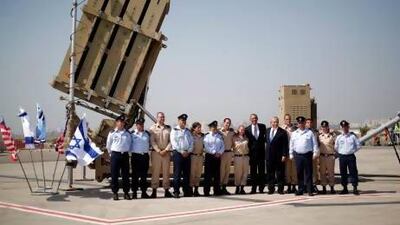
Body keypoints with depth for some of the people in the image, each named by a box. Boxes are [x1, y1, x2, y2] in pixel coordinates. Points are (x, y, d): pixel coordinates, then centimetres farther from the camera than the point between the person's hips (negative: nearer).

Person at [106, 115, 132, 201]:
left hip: (125, 155, 2)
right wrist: (112, 153, 9)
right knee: (114, 174, -1)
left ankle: (126, 192, 11)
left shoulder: (127, 133, 8)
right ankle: (115, 193, 7)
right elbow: (108, 145, 8)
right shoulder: (112, 133, 1)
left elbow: (130, 143, 17)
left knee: (125, 174, 4)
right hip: (115, 155, -2)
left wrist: (127, 151, 12)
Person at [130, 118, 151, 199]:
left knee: (144, 175, 7)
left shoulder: (147, 133, 8)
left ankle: (144, 192, 13)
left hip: (145, 156, 3)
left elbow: (150, 143, 20)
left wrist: (148, 149, 11)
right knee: (135, 175, 1)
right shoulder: (132, 134, -2)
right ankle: (134, 192, 7)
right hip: (135, 156, -3)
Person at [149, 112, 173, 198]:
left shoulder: (168, 128, 10)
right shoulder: (153, 128, 5)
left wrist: (166, 150, -7)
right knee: (155, 171, -2)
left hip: (166, 152, 2)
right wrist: (159, 150, -11)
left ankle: (166, 190, 7)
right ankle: (154, 190, 2)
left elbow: (171, 141, 5)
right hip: (156, 152, -2)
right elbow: (152, 141, -2)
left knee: (166, 171, 4)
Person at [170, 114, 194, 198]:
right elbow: (174, 142, -8)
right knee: (177, 173, -5)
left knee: (187, 173, 6)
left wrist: (188, 151, -4)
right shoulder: (174, 130, 1)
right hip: (177, 153, -5)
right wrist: (181, 152, -12)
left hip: (187, 154, 5)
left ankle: (187, 191, 11)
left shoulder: (188, 131, 17)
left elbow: (191, 142, 11)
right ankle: (176, 192, -2)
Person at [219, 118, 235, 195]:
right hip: (222, 152, -6)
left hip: (229, 152, 6)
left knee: (227, 171, 8)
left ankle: (224, 188, 14)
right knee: (221, 170, -6)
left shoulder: (231, 132, 11)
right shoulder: (220, 131, -5)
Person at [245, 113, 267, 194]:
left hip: (261, 151, 0)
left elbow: (266, 136, 11)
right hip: (252, 152, 0)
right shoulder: (247, 129, 2)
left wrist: (262, 142, -1)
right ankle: (253, 188, 9)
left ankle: (261, 188, 11)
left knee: (261, 171, 4)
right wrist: (249, 149, -3)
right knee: (253, 171, 4)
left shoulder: (262, 126, 4)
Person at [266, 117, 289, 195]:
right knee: (270, 173, 8)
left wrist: (284, 155, -13)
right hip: (269, 156, 4)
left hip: (279, 156, -4)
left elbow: (285, 145, -8)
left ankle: (280, 189, 10)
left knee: (280, 173, 2)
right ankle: (271, 188, 16)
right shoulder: (267, 130, 11)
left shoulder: (283, 132, -5)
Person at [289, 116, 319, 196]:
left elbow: (315, 144, 3)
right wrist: (291, 154, 10)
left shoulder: (310, 133, 5)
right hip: (298, 155, 2)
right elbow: (291, 145, 15)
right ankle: (300, 190, 12)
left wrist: (315, 153, -5)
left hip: (307, 155, -2)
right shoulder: (294, 133, 12)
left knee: (308, 173, -2)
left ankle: (310, 190, 2)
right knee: (299, 173, 5)